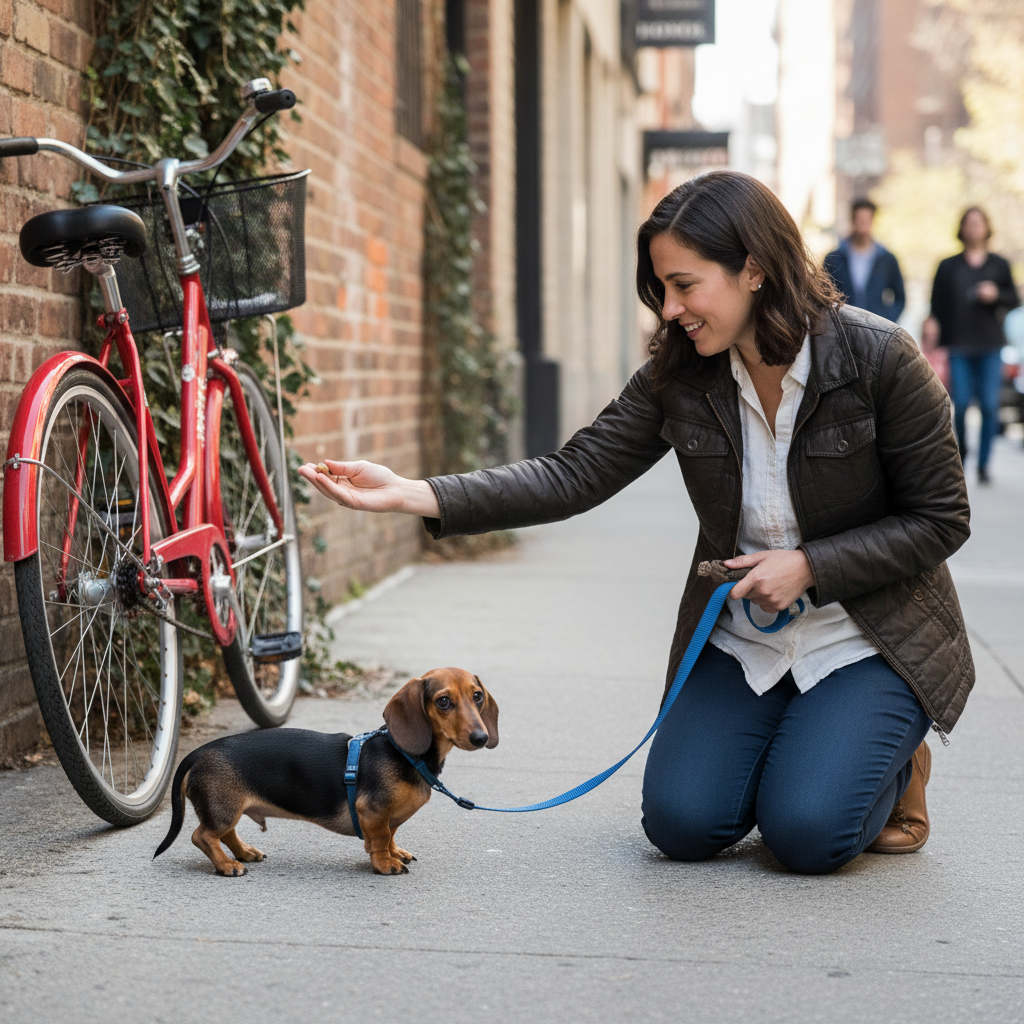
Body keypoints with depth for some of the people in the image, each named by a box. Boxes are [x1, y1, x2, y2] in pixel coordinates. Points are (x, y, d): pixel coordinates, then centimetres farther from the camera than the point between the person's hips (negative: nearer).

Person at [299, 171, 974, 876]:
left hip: (868, 641, -4)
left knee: (808, 832, -20)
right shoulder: (679, 375, -8)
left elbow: (940, 519, -11)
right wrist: (414, 495, -23)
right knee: (681, 823, -11)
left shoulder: (878, 357, -18)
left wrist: (810, 566, -22)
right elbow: (576, 474, -13)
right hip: (741, 640, 4)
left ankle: (896, 761, 13)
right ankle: (784, 750, 20)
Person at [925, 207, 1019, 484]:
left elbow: (1013, 299, 12)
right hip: (960, 346, -1)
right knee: (960, 404, -6)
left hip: (990, 346, 1)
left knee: (990, 405, -6)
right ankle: (961, 452, 19)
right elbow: (938, 303, 5)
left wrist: (996, 294, -8)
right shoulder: (948, 266, 9)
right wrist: (933, 323, -13)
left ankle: (983, 463, 1)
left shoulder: (999, 265, 12)